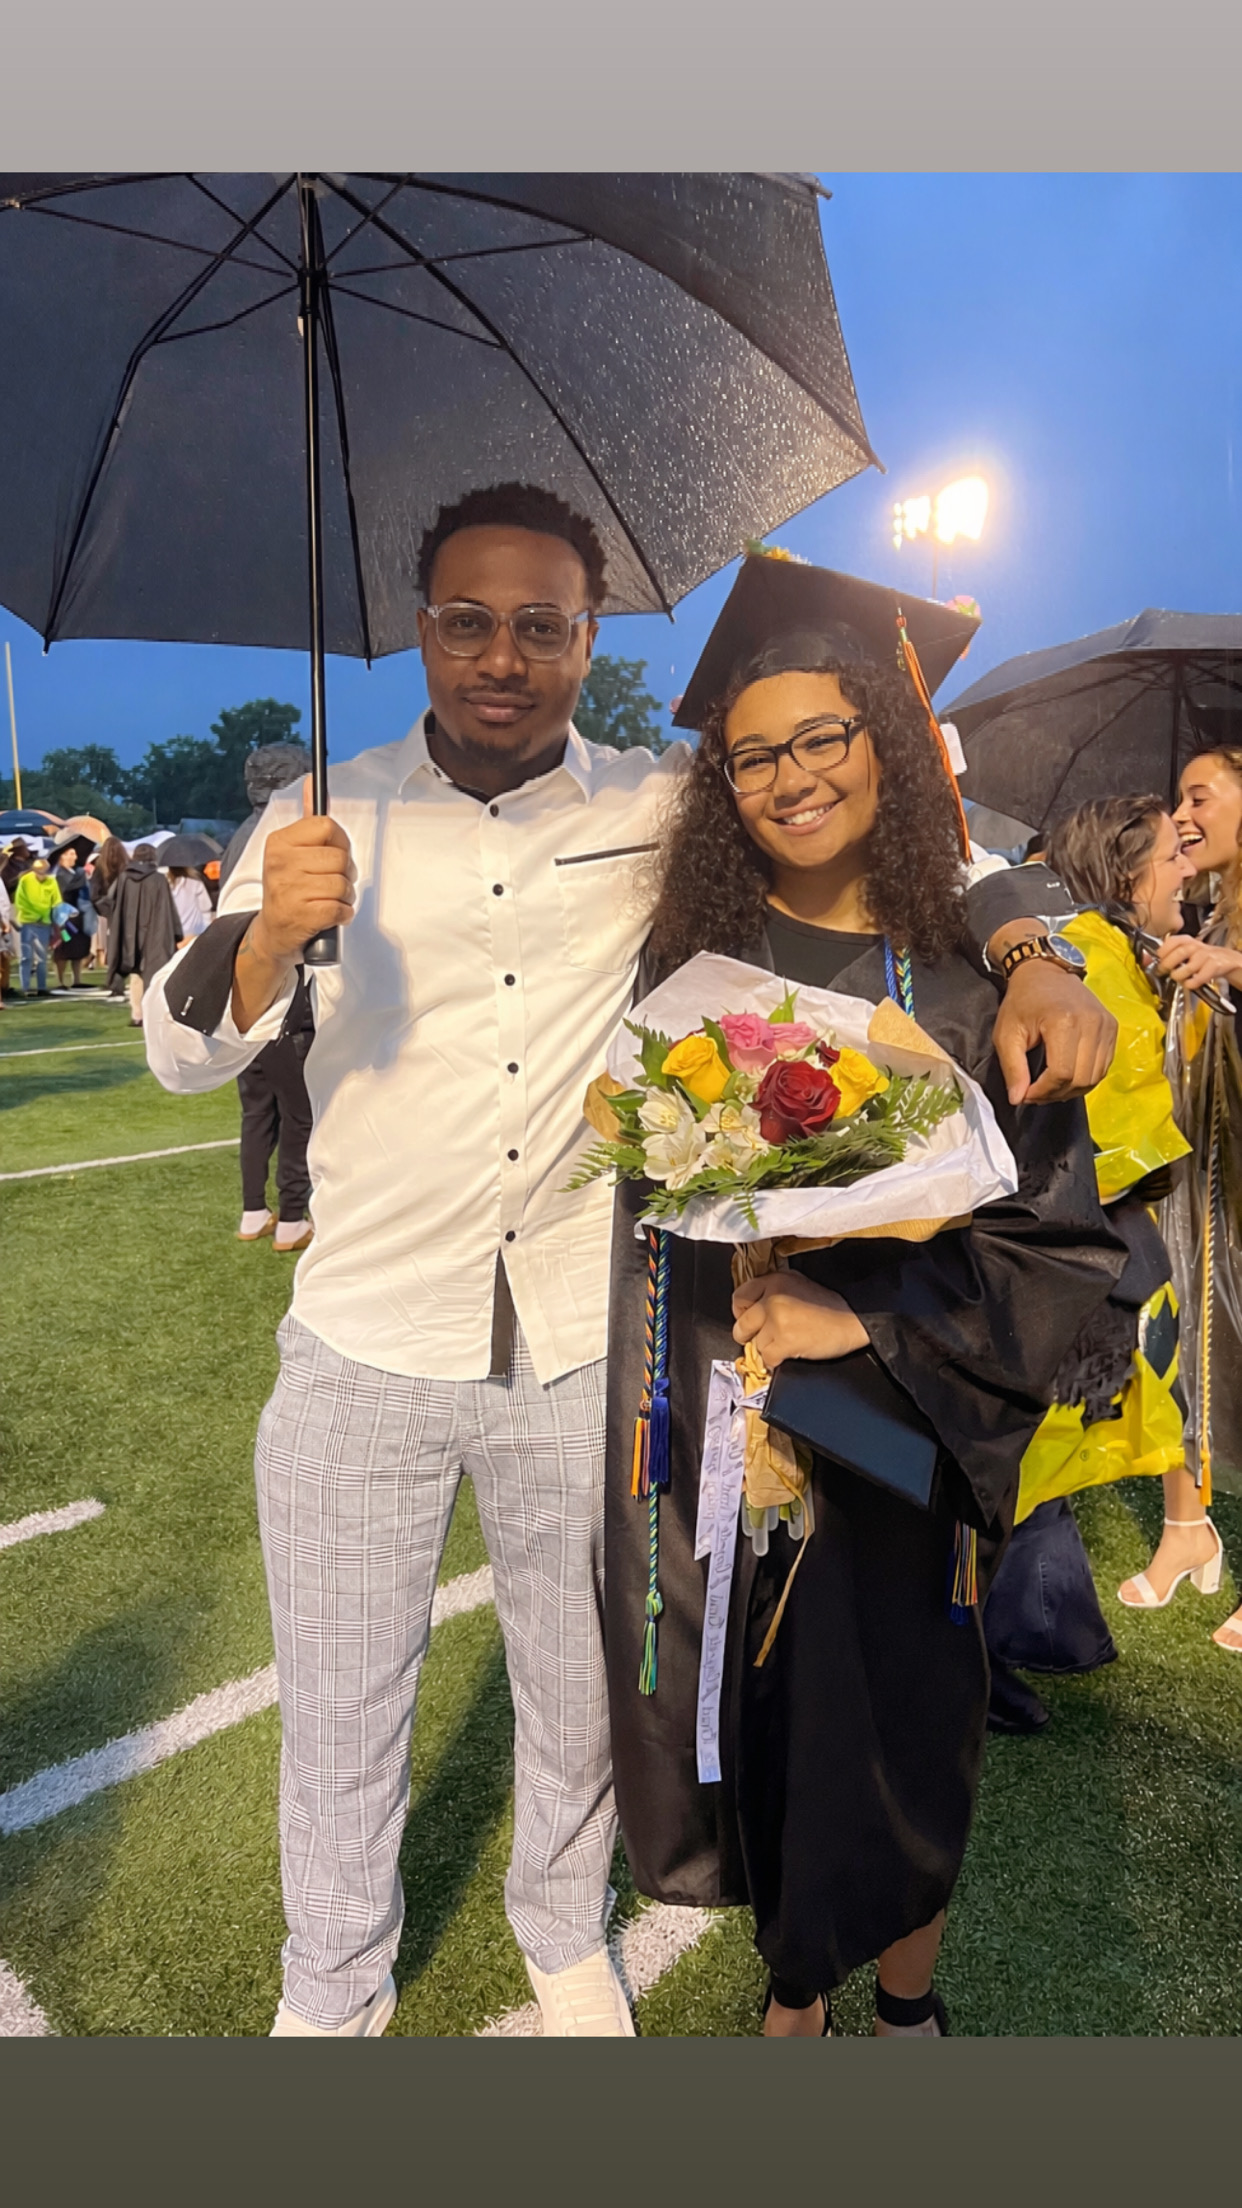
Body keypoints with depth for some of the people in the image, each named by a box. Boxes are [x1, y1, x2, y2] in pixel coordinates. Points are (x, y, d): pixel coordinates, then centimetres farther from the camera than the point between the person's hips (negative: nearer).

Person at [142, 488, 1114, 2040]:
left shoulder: (664, 809, -3)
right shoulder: (333, 817, -2)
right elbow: (182, 1052, -4)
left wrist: (1029, 964, -16)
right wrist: (271, 932, -25)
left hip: (581, 1345, 1)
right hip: (363, 1345, 0)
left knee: (578, 1689, 20)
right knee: (339, 1707, 15)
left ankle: (565, 1935, 51)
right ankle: (332, 1991, 45)